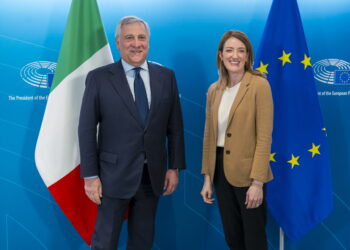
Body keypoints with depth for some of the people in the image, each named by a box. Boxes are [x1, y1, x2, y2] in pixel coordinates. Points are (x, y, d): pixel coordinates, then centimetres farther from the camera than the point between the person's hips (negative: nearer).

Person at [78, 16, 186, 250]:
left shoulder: (166, 76, 4)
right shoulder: (99, 78, -5)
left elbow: (175, 126, 6)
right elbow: (87, 129, -5)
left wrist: (175, 167, 4)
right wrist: (90, 175, -8)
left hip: (153, 175, 3)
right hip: (115, 174, -3)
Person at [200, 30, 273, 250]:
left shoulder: (259, 85, -10)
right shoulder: (214, 90, 7)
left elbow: (264, 137, -14)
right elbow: (209, 135, 10)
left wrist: (257, 181, -17)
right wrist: (207, 177, 8)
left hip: (247, 173, -5)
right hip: (221, 170, 6)